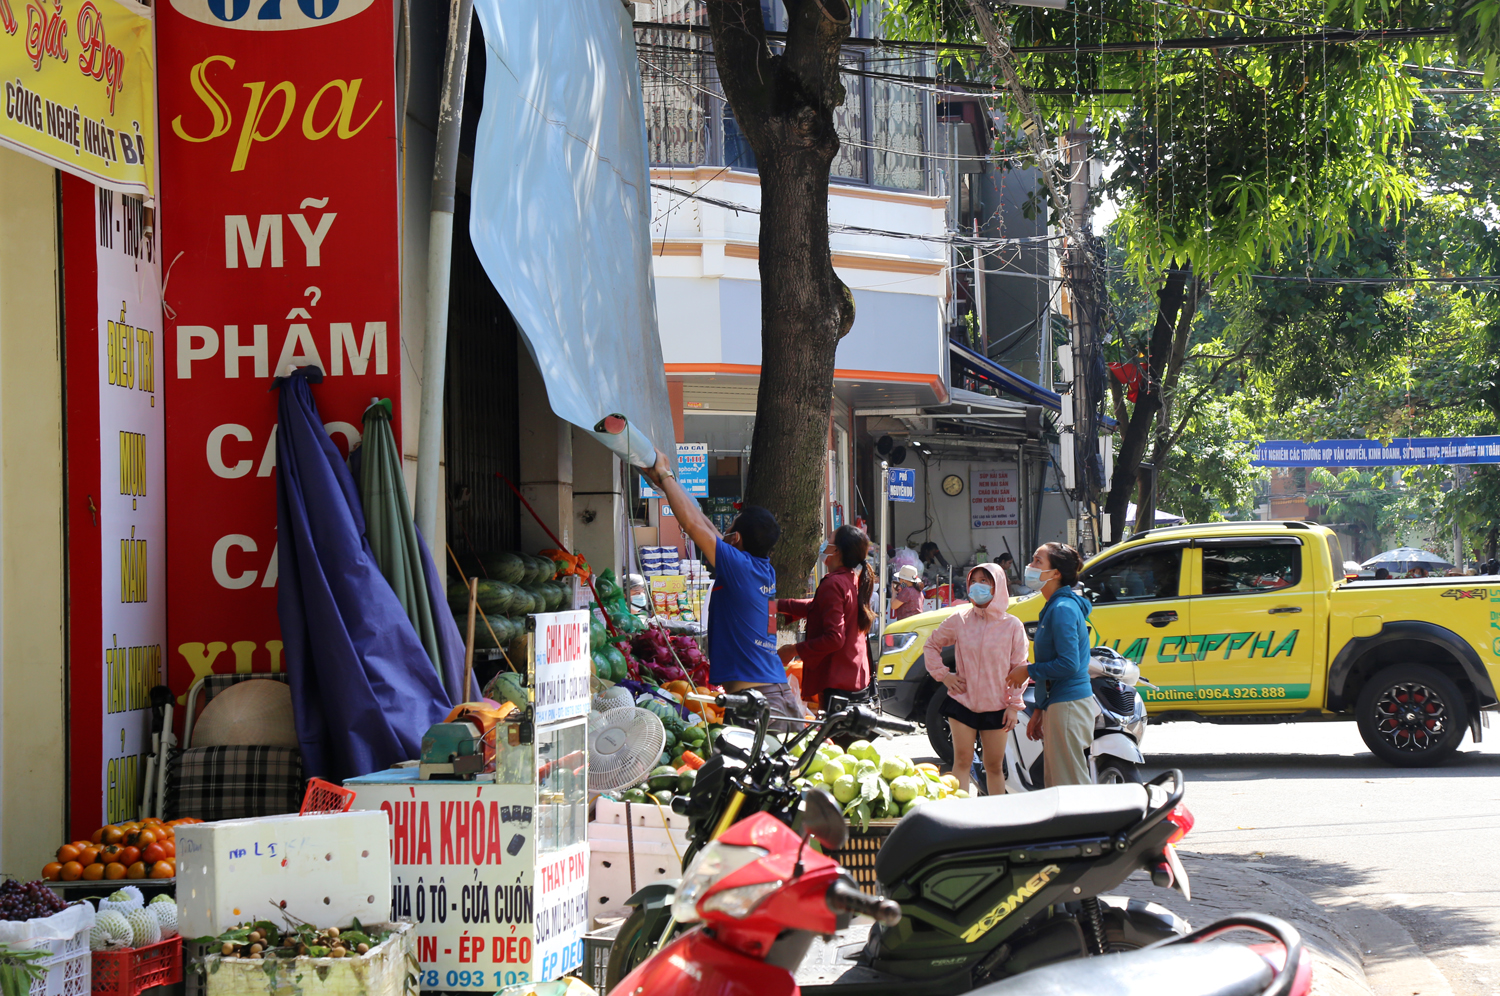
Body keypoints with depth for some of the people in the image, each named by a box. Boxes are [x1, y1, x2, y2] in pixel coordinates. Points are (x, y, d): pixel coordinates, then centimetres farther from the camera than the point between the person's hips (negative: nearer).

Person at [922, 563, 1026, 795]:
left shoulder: (1012, 625, -2)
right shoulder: (959, 620, 1)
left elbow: (1018, 669, 0)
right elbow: (932, 645, 15)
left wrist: (1014, 706, -6)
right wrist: (943, 674, 1)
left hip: (996, 707, -1)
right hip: (963, 703, 1)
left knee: (995, 766, 6)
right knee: (962, 761, -1)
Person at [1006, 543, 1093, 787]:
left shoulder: (1063, 609, -16)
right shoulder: (1054, 607, 16)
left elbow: (1068, 664, -23)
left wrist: (1028, 671, -10)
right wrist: (1040, 711, 21)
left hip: (1067, 707, -11)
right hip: (1057, 705, 11)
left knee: (1071, 785, -8)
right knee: (1055, 785, 13)